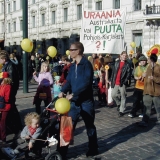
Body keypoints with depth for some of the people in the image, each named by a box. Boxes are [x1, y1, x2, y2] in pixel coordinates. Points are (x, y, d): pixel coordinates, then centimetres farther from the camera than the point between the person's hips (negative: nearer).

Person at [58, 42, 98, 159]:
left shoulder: (86, 64, -12)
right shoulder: (73, 66, 11)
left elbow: (86, 82, -22)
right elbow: (69, 81, 9)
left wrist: (73, 94, -23)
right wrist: (63, 91, -10)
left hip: (86, 101, -6)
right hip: (75, 101, 6)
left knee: (90, 126, 10)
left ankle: (93, 149, 26)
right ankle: (62, 150, 15)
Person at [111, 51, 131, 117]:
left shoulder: (127, 64, -1)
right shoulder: (116, 63, 10)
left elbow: (128, 74, -7)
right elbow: (113, 72, 12)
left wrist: (125, 81, -18)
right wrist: (112, 80, 7)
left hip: (122, 83, -4)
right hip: (115, 83, 4)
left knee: (123, 97, 2)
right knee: (113, 95, 6)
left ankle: (121, 111, 10)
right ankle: (119, 104, 33)